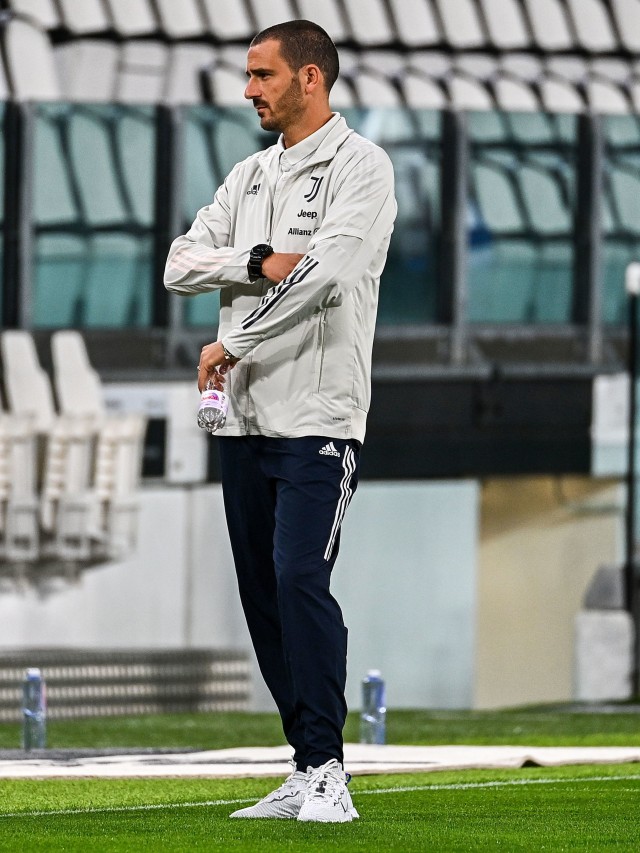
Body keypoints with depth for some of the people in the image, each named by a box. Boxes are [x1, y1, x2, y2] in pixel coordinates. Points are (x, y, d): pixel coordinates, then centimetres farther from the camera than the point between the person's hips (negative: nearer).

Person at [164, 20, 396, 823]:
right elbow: (182, 263, 9)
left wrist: (232, 343, -13)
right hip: (245, 418, 7)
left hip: (317, 420, -7)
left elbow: (328, 270, -17)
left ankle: (327, 772, -15)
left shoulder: (359, 166, -4)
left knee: (300, 580, -17)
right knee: (262, 593, 6)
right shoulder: (250, 175, 18)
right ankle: (307, 771, 11)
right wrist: (258, 262, -9)